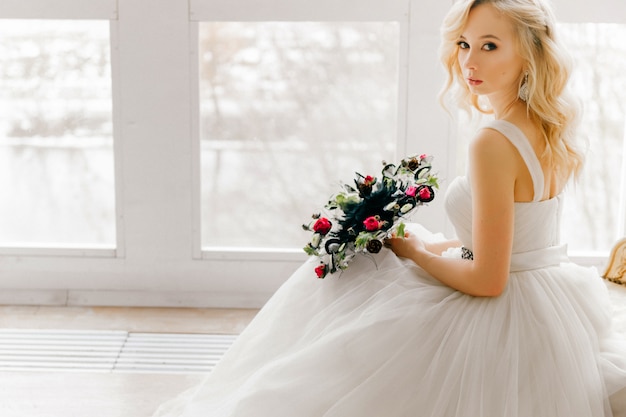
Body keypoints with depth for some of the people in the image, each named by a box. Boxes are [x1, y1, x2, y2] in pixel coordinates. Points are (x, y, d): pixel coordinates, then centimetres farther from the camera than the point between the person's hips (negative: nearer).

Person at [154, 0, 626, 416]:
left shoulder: (493, 144, -27)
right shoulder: (550, 131, 2)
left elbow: (487, 280, -25)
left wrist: (415, 251, -9)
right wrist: (441, 246, 11)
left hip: (501, 319, -9)